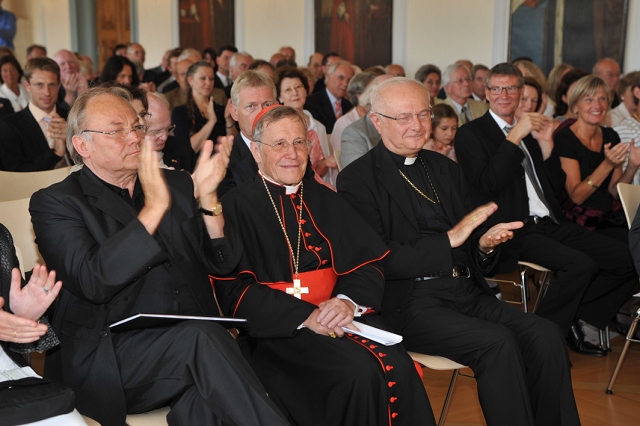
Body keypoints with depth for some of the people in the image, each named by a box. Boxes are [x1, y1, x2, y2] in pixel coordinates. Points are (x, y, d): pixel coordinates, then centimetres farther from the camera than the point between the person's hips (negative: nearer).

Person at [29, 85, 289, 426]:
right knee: (199, 338, -31)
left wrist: (207, 197, -9)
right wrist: (154, 209, -20)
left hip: (188, 346, 4)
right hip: (108, 362, -3)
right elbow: (93, 282, -15)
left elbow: (223, 264, 8)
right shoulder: (55, 203, 3)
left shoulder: (177, 185, 16)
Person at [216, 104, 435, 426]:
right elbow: (233, 289, -8)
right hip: (278, 326, -4)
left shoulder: (324, 199, 17)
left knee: (399, 369, -24)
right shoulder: (237, 206, 1)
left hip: (341, 312, 4)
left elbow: (368, 262, 9)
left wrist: (348, 300, -13)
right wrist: (305, 316, -18)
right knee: (360, 374, -29)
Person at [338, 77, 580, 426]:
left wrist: (485, 243, -5)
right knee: (497, 342, -28)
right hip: (410, 303, -6)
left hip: (467, 292, 6)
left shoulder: (446, 169, 18)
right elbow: (378, 261, -12)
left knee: (545, 335, -16)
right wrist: (450, 239, -18)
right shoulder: (357, 180, -3)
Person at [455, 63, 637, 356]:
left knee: (627, 259, -9)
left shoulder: (530, 131, 23)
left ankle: (572, 320, 7)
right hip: (514, 232, -7)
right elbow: (488, 184, -13)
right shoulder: (471, 134, 3)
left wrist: (546, 144, 4)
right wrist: (514, 137, -14)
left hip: (551, 224, 7)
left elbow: (557, 187, 17)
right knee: (580, 264, -29)